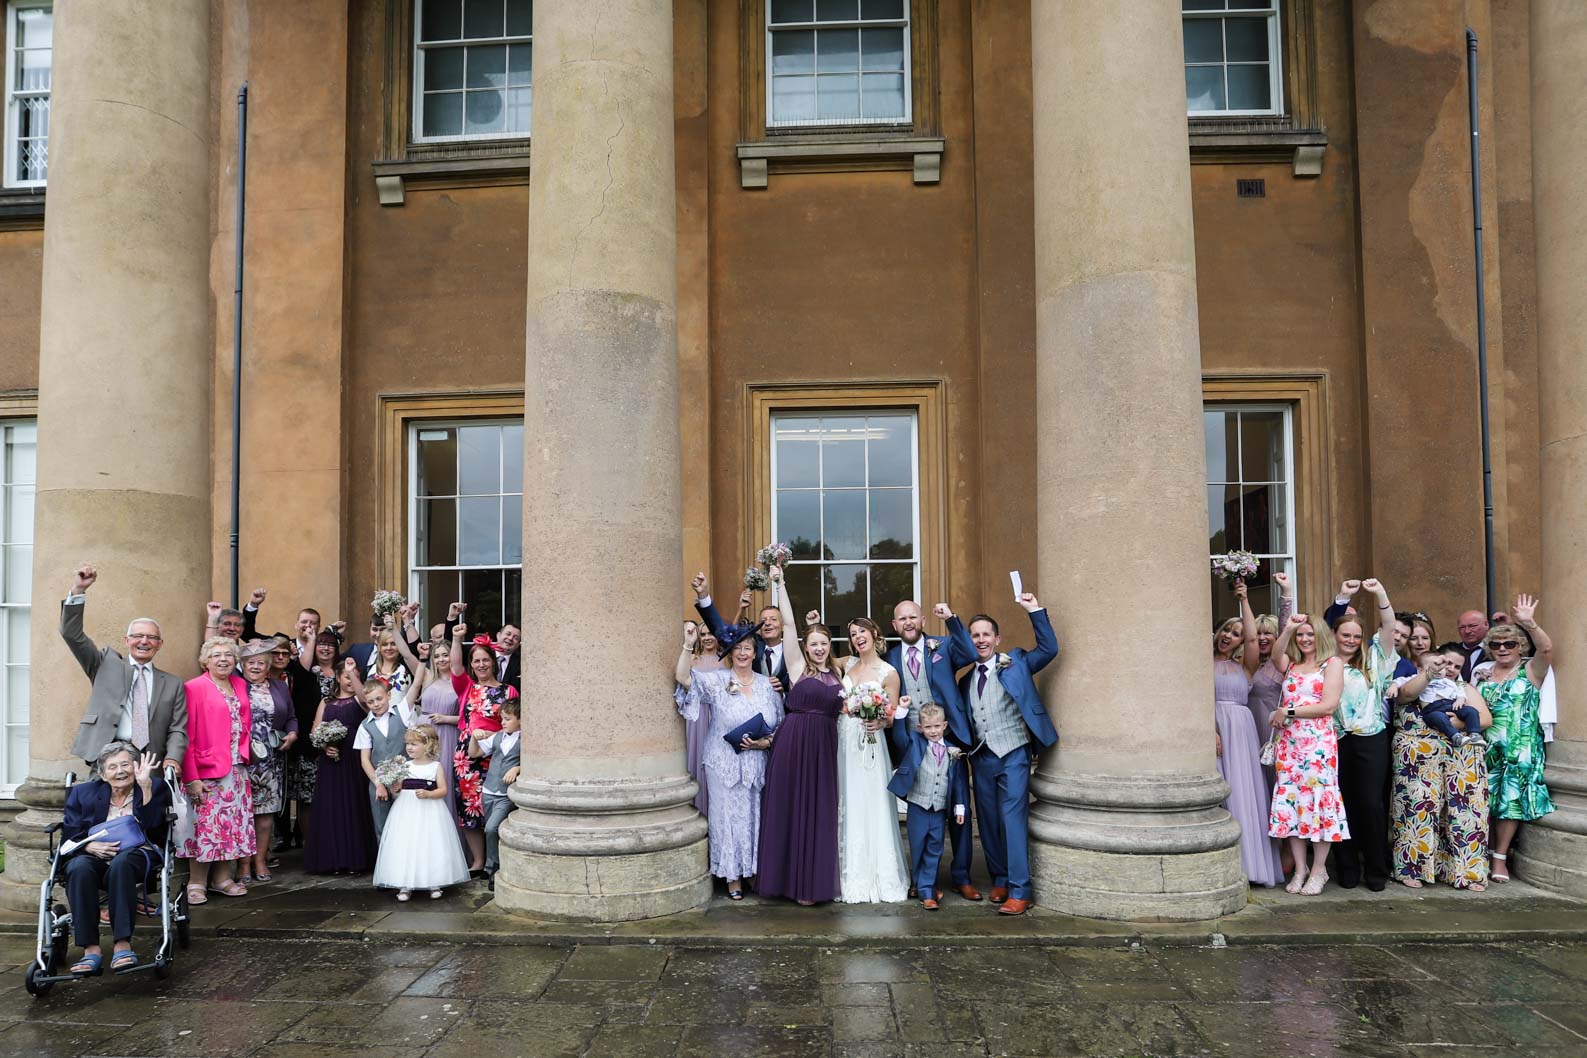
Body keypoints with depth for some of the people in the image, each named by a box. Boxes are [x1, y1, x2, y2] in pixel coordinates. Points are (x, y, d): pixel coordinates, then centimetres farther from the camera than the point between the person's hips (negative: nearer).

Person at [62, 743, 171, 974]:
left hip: (137, 854, -2)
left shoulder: (156, 787, 11)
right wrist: (91, 846, -11)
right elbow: (69, 838, 10)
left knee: (121, 863, -37)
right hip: (95, 856, 2)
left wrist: (145, 786, -14)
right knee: (79, 868, -33)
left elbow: (152, 826, -5)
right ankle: (91, 949, -34)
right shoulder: (82, 793, 18)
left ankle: (122, 945, -39)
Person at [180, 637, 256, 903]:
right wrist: (191, 778, -17)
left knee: (233, 823, 9)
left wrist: (244, 754, 5)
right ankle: (196, 883, 8)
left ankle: (222, 879, 20)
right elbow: (187, 736, -12)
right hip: (207, 770, -6)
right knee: (205, 825, -3)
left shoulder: (240, 686, 12)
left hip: (237, 769, 6)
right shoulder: (194, 688, -8)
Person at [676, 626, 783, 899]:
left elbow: (782, 724, 8)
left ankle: (757, 871, 24)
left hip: (759, 763, 2)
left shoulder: (768, 684, 5)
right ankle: (734, 878, 17)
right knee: (729, 816, 3)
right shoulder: (716, 680, -3)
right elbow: (684, 677, -19)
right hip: (725, 763, -2)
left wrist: (766, 742, -8)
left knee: (757, 817, 7)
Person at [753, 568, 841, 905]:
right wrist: (780, 583, -11)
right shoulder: (798, 666, 2)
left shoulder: (836, 674, 14)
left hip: (824, 748, 4)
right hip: (793, 743, -3)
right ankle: (788, 877, 13)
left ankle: (812, 881, 13)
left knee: (818, 811, 5)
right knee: (790, 808, 2)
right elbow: (788, 624, -6)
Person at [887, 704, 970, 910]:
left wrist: (960, 806, 5)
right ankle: (925, 891, 19)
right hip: (918, 808, -2)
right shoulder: (915, 743, -1)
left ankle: (926, 887, 16)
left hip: (940, 810, 2)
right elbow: (899, 735, -14)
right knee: (918, 850, 6)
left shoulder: (953, 752, 3)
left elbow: (959, 780, 6)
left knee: (934, 851, 6)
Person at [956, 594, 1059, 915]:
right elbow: (960, 719, 17)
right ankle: (1000, 880, 25)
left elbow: (1049, 648, -7)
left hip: (1013, 755, -5)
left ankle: (1019, 892, -7)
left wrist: (1035, 611, -13)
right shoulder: (966, 679, 15)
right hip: (982, 757, 5)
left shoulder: (1015, 663, 4)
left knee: (1013, 821, -9)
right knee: (988, 823, 11)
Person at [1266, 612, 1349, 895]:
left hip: (1318, 741, -5)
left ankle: (1318, 871, 6)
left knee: (1318, 799, -3)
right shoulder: (1292, 664, 17)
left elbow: (1329, 705, -7)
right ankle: (1300, 869, 10)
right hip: (1289, 741, 5)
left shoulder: (1332, 663, 3)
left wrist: (1289, 711, -7)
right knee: (1290, 801, 2)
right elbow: (1276, 656, -8)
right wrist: (1288, 629, -16)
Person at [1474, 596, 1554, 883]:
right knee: (1484, 801, 4)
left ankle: (1500, 857, 6)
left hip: (1520, 749, -3)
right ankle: (1484, 854, 16)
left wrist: (1528, 622, -33)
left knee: (1511, 800, -3)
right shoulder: (1482, 673, 11)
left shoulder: (1530, 670, 0)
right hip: (1486, 748, 3)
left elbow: (1546, 648, -20)